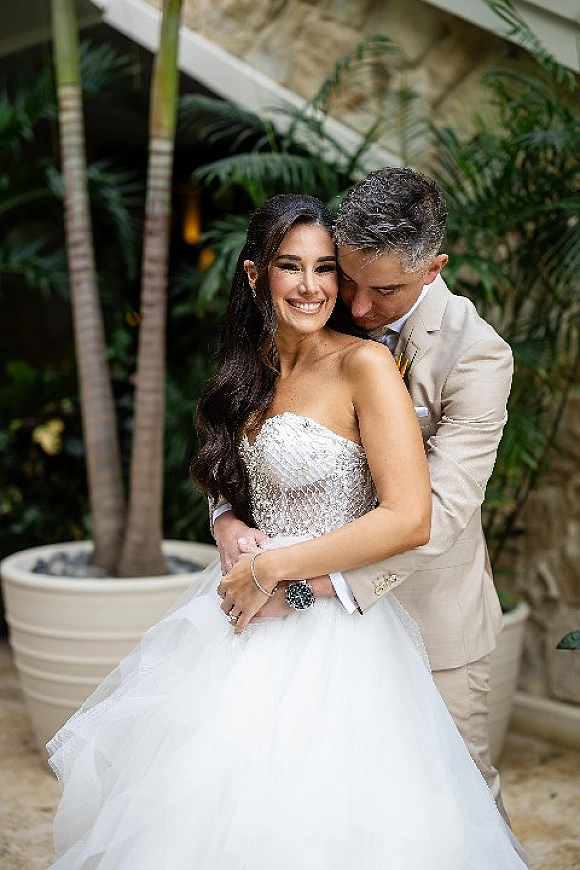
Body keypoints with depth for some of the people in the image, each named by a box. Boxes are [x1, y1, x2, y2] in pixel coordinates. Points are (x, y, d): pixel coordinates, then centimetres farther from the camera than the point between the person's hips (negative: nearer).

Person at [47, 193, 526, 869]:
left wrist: (274, 567, -16)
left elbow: (409, 519, -21)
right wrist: (238, 544, -6)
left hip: (331, 629, -7)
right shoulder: (250, 371, 7)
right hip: (250, 612, 7)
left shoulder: (364, 365, -14)